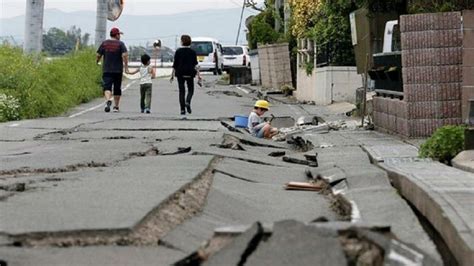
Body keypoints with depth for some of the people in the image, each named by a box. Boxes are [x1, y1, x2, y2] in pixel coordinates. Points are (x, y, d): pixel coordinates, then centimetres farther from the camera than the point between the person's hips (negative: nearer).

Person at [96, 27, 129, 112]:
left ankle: (108, 100, -36)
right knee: (117, 89, 12)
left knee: (107, 87, -8)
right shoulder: (120, 44, -2)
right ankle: (116, 107, 18)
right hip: (118, 70, 0)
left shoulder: (104, 43, 5)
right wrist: (126, 67, -11)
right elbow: (124, 55, -14)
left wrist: (97, 62, 24)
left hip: (106, 70, 1)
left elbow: (98, 55, 5)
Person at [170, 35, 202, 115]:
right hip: (190, 74, 0)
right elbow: (195, 65, -4)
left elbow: (175, 65, -1)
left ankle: (182, 109, 0)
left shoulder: (178, 51, -2)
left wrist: (172, 75, 5)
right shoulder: (192, 52, 0)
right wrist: (199, 76, -3)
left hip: (180, 73, 0)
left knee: (181, 91, 5)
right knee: (191, 90, 13)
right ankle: (188, 102, -16)